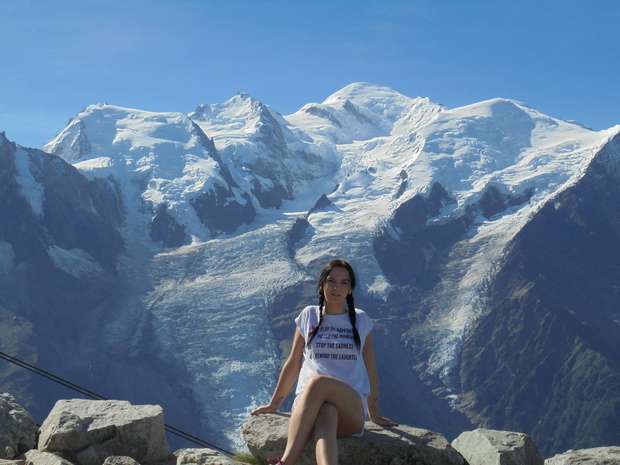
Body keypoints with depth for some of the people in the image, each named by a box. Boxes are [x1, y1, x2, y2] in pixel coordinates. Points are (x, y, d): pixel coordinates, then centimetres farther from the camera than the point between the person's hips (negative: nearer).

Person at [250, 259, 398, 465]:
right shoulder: (308, 316, 15)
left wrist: (375, 413, 22)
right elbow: (292, 364, 22)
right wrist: (274, 404, 23)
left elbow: (370, 369, 20)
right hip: (307, 403, 1)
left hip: (352, 409, -1)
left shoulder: (361, 321, 14)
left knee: (318, 382, -37)